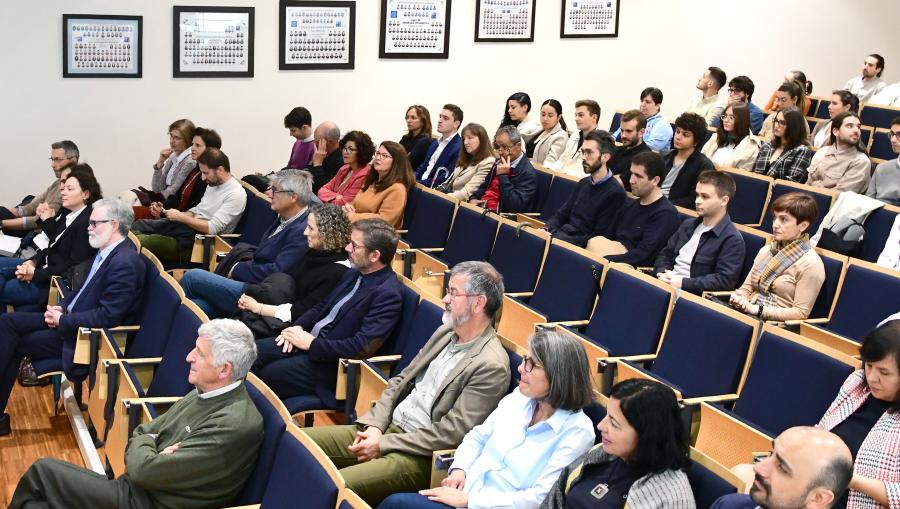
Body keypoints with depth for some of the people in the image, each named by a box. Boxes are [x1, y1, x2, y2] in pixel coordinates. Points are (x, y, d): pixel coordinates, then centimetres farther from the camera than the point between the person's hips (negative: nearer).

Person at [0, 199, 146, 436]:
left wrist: (63, 320, -18)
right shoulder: (106, 251, 5)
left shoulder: (125, 263, -25)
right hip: (70, 319, 10)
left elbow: (108, 317, -27)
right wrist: (62, 307, 2)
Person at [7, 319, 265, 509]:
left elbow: (144, 471, -23)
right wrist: (152, 448, -10)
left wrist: (144, 443, -3)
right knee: (43, 471, 1)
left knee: (43, 471, 0)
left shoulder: (235, 425, -25)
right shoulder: (203, 393, 3)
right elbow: (142, 432, 11)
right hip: (136, 486, 8)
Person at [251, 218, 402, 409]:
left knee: (267, 375, -16)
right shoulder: (354, 273, 8)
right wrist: (298, 327, 0)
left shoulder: (387, 294, -21)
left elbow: (363, 347, -26)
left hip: (333, 363, -9)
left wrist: (312, 343, -19)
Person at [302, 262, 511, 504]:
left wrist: (383, 444, -15)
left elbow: (452, 432, -18)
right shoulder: (445, 332, 10)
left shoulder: (492, 366, -17)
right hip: (388, 426, 8)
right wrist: (375, 425, -3)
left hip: (420, 454, -8)